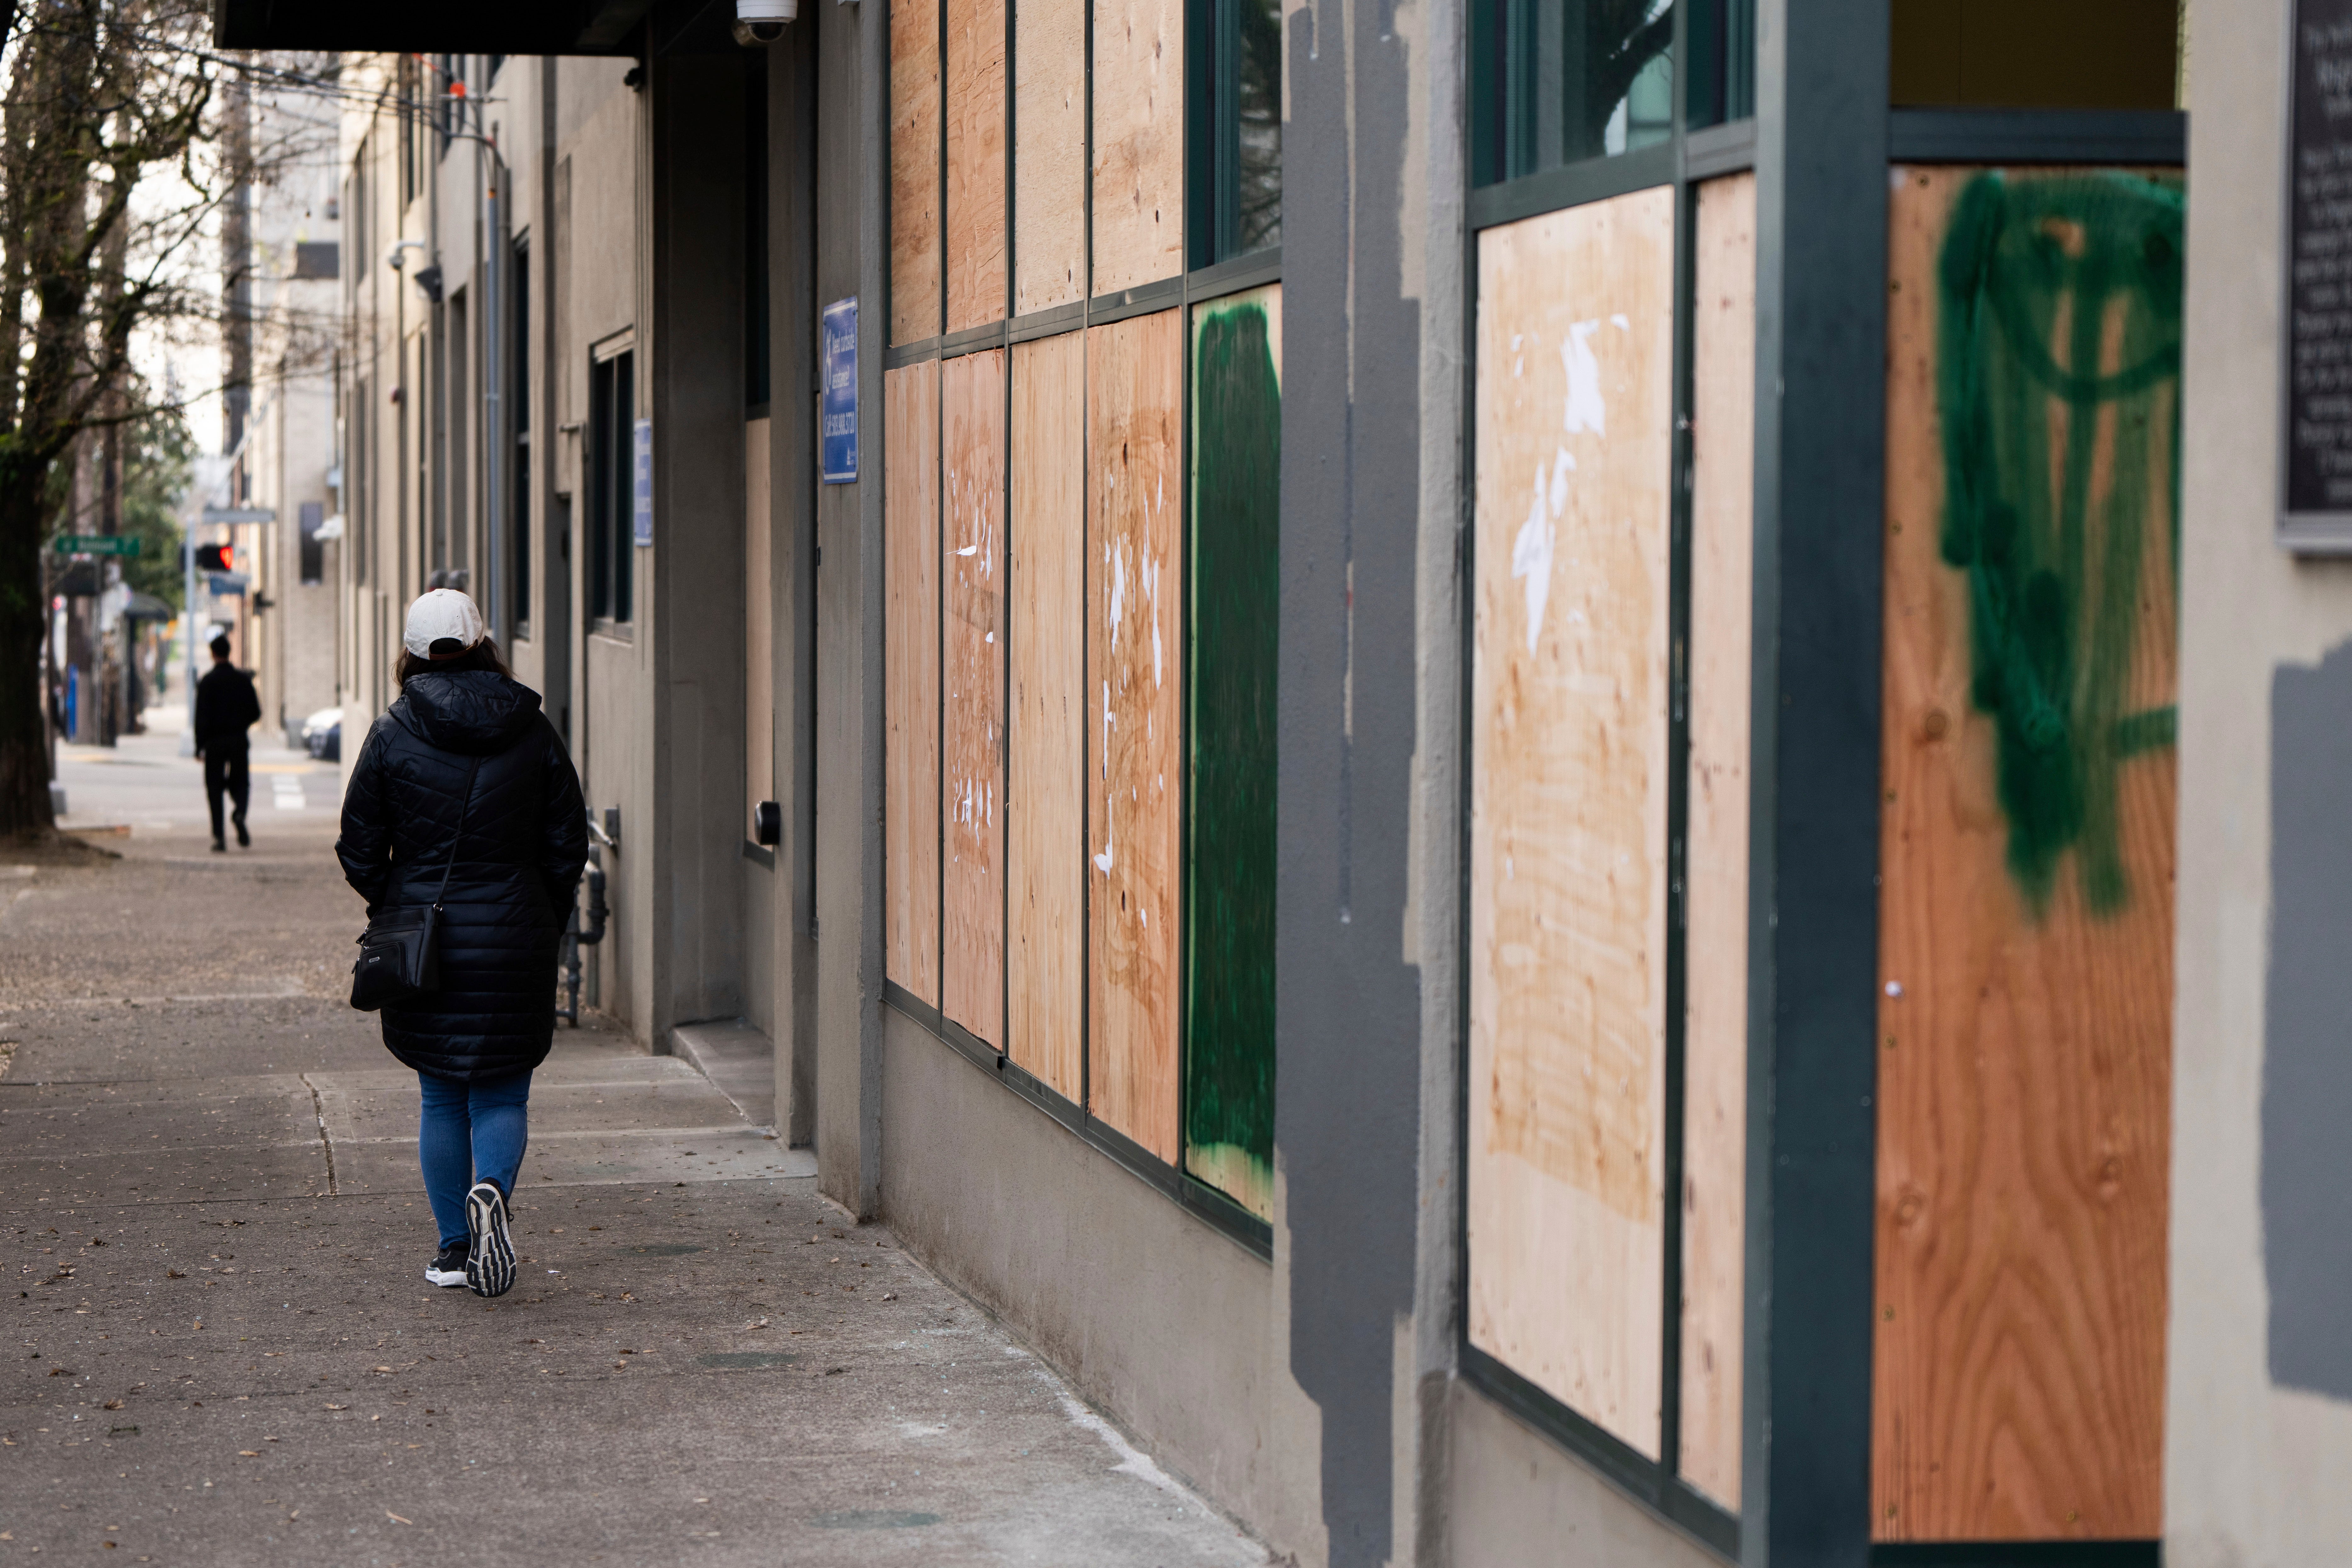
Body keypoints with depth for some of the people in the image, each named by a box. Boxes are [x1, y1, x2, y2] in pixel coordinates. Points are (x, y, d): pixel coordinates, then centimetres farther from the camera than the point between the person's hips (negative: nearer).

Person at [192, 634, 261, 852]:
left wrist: (199, 746, -6)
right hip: (238, 740, 2)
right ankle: (240, 812, -22)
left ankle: (219, 838, -2)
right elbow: (256, 713, 5)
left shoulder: (207, 681, -7)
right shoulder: (243, 679, 3)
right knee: (240, 783, 12)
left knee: (215, 788, 4)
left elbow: (201, 716, -10)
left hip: (214, 742, -2)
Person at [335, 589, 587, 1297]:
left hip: (421, 940, 0)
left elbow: (359, 851, -1)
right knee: (503, 1094, 7)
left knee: (441, 1099, 11)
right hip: (514, 941, 0)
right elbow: (568, 846, 2)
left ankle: (454, 1247, 12)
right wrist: (543, 925, 14)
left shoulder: (392, 735, -5)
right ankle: (492, 1190, -21)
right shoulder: (534, 733, 0)